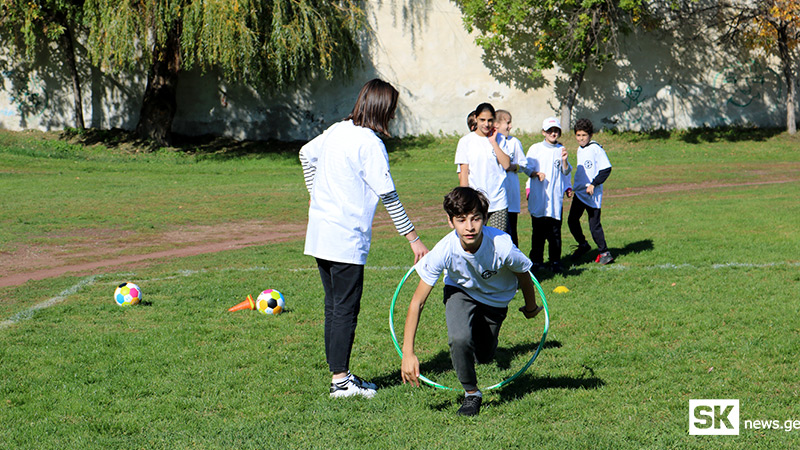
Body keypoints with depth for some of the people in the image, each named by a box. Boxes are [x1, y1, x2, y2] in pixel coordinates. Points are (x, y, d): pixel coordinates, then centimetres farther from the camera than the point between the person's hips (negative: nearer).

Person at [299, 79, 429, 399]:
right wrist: (413, 239, -9)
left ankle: (339, 375, 20)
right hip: (345, 240, -8)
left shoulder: (337, 130, 9)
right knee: (346, 309, -2)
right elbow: (389, 197, -14)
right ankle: (341, 381, 2)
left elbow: (306, 153, 26)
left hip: (320, 233, 8)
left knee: (334, 307, 13)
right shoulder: (370, 143, -15)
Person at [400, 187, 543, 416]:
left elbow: (523, 275, -12)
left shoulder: (502, 247, -37)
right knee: (459, 339, -29)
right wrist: (408, 353, -31)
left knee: (483, 356, 11)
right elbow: (417, 302, -27)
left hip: (496, 297, 1)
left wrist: (531, 307, 8)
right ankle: (471, 393, -3)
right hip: (461, 292, -1)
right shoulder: (444, 251, -36)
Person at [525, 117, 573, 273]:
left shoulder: (561, 150, 12)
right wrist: (536, 174, -17)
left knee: (555, 231, -2)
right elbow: (528, 168, 3)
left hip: (556, 197, 1)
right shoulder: (535, 149, 7)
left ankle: (555, 262, 4)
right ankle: (536, 259, 11)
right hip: (538, 197, -1)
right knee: (538, 230, 1)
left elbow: (566, 172, 10)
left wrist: (564, 160, -9)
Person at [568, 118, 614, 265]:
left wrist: (594, 184, -18)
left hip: (592, 194, -8)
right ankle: (583, 245, 28)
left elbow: (606, 169, -15)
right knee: (572, 220, 9)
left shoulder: (596, 149, -13)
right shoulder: (580, 149, 12)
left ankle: (604, 252, 7)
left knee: (594, 224, -4)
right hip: (579, 192, 8)